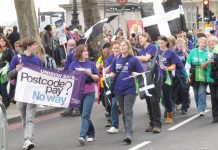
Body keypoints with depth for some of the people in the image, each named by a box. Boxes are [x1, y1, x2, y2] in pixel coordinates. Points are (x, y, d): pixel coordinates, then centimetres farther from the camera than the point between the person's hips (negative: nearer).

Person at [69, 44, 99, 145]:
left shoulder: (91, 64, 3)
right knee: (83, 115, 13)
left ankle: (82, 136, -19)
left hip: (89, 92, -2)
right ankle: (91, 133, 31)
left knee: (85, 115, -13)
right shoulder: (73, 65, 2)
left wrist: (90, 74, -15)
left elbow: (97, 78, 3)